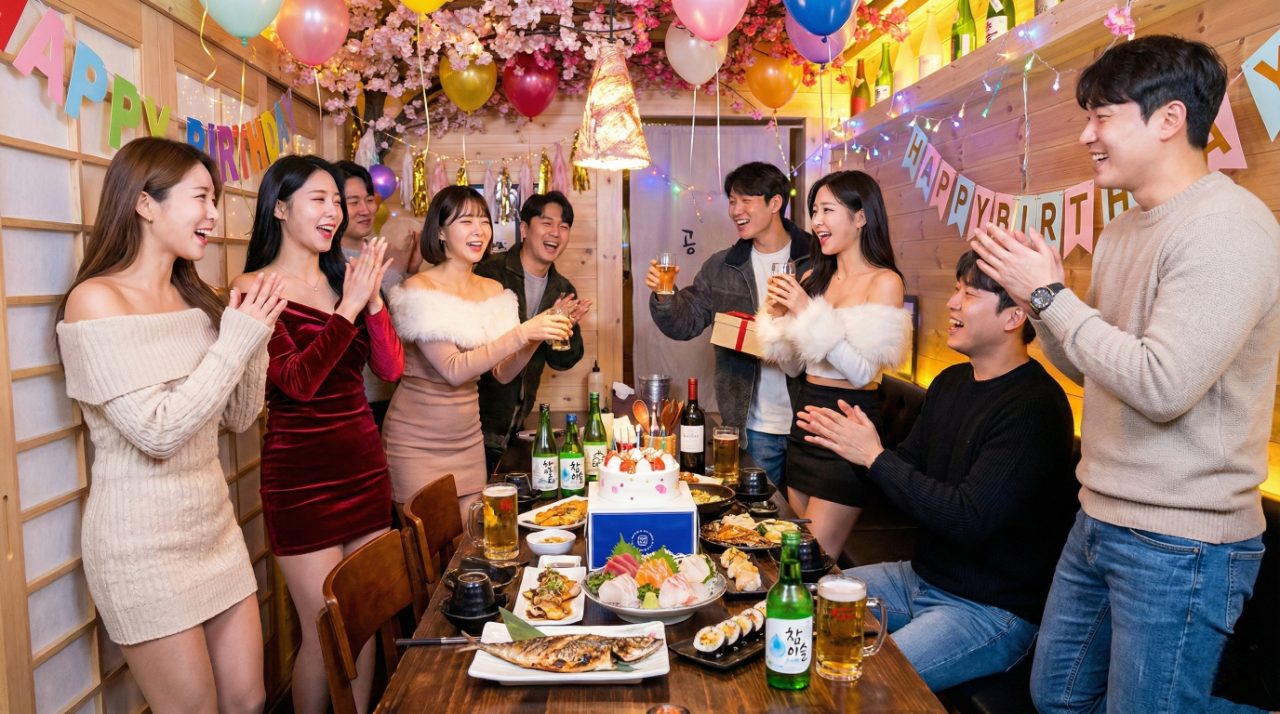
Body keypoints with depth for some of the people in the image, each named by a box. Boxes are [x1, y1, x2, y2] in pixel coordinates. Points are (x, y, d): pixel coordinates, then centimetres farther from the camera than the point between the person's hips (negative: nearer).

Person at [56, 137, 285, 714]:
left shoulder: (193, 297, 9)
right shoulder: (97, 300, -14)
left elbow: (239, 418, 8)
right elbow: (158, 431, -22)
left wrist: (255, 333, -6)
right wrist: (236, 340, -18)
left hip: (214, 524, 7)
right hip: (144, 545, -7)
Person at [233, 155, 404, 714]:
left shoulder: (343, 279, 10)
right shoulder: (254, 288, -7)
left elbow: (390, 368, 1)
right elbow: (298, 381, -19)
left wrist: (373, 298, -12)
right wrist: (349, 307, -21)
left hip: (364, 465, 6)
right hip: (301, 474, -5)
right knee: (325, 634, 4)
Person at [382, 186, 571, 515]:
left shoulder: (493, 290, 5)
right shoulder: (419, 288, -14)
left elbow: (502, 373, 4)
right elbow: (453, 370, -23)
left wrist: (537, 338, -13)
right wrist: (522, 332, -28)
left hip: (468, 436, 5)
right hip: (417, 441, -5)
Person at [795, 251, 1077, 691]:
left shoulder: (1036, 406, -22)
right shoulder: (951, 383, 6)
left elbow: (970, 519, -27)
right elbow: (910, 472, 11)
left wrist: (875, 457, -22)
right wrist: (851, 445, -8)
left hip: (992, 609, -8)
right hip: (923, 575, 8)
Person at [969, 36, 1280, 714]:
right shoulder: (1123, 229, 10)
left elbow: (1162, 386, -26)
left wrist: (1049, 294, -17)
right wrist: (1039, 299, -2)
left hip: (1179, 543, -9)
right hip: (1099, 520, 9)